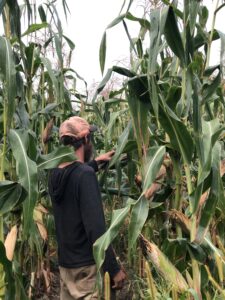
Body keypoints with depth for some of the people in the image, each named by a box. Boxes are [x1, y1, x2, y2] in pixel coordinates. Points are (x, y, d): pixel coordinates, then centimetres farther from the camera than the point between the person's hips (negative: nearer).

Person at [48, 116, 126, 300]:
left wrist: (96, 162, 33)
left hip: (65, 262, 7)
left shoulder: (56, 174, 0)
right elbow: (96, 228, -26)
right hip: (86, 265, -7)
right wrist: (114, 269, -20)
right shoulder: (85, 175, -22)